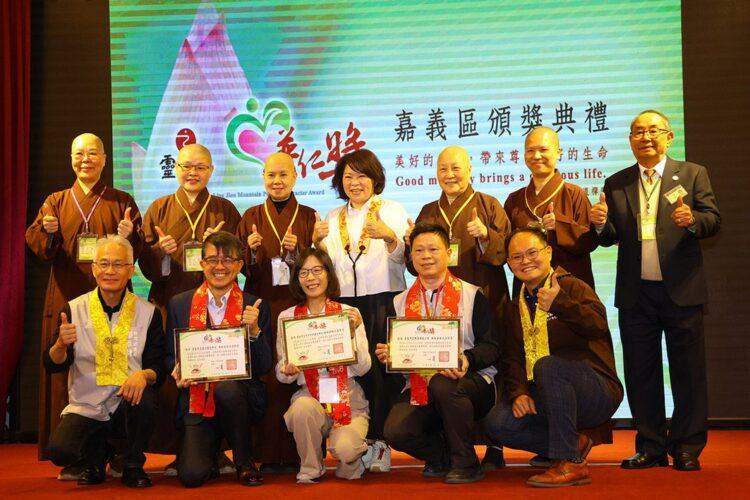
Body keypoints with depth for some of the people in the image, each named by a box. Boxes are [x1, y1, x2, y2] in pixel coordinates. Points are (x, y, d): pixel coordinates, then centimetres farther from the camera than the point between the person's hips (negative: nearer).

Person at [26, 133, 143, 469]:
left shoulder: (121, 202, 11)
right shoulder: (56, 202, 13)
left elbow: (138, 251, 2)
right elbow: (38, 246, 0)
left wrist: (129, 236, -19)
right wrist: (48, 232, -22)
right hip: (68, 299, 1)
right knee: (70, 374, -2)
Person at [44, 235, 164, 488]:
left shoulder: (148, 313, 0)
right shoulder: (74, 309, 1)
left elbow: (159, 367, -4)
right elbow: (53, 365, -3)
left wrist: (144, 375, -28)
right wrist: (61, 344, -25)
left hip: (128, 404, 0)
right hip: (86, 406, 1)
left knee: (144, 396, -34)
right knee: (59, 450, -26)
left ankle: (133, 466, -6)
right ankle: (97, 454, 12)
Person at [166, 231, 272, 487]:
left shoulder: (254, 307, 3)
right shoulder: (180, 304, 7)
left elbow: (264, 367, -1)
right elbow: (170, 356, 13)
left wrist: (254, 330, -17)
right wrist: (179, 369, -10)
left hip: (240, 396, 0)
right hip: (196, 402, 0)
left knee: (227, 387, -37)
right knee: (191, 475, -23)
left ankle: (245, 463, -11)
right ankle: (210, 456, 16)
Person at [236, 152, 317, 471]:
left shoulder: (308, 217, 9)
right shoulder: (251, 217, 11)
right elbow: (242, 268, 7)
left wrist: (296, 251, -14)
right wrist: (251, 250, -13)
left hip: (299, 306, 0)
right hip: (262, 307, 1)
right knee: (264, 377, -5)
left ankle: (296, 453, 2)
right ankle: (267, 455, 2)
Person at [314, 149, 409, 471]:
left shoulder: (392, 211, 7)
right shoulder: (333, 218, 18)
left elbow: (402, 258, -3)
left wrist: (389, 237, -24)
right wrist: (318, 243, -4)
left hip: (384, 301, -3)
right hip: (345, 303, 3)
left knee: (384, 370, -8)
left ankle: (381, 444, -3)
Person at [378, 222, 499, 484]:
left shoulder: (472, 295, 4)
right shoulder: (400, 303, 14)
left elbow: (491, 346, -4)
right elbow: (393, 353, 13)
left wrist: (467, 359, -24)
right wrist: (386, 355, -11)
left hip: (471, 382, -3)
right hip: (420, 387, 3)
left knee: (442, 384, -38)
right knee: (395, 431, -25)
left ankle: (466, 463, -15)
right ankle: (445, 456, 8)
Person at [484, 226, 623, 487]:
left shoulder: (573, 287, -5)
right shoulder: (515, 309, 16)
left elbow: (598, 325, -25)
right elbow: (512, 359, 9)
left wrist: (559, 304, -39)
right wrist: (518, 393, -10)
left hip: (598, 392, -6)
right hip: (542, 398, 6)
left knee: (546, 365, -35)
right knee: (497, 424, -18)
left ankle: (571, 463, -27)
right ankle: (574, 443, 1)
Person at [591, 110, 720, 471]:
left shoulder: (692, 174, 5)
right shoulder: (616, 184, 11)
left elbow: (713, 221, -2)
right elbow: (610, 238, 8)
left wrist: (693, 220, -23)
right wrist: (600, 224, -13)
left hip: (682, 291, -2)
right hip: (635, 293, 3)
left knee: (688, 373, 2)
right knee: (641, 374, 7)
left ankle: (687, 449, 12)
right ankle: (651, 447, 17)